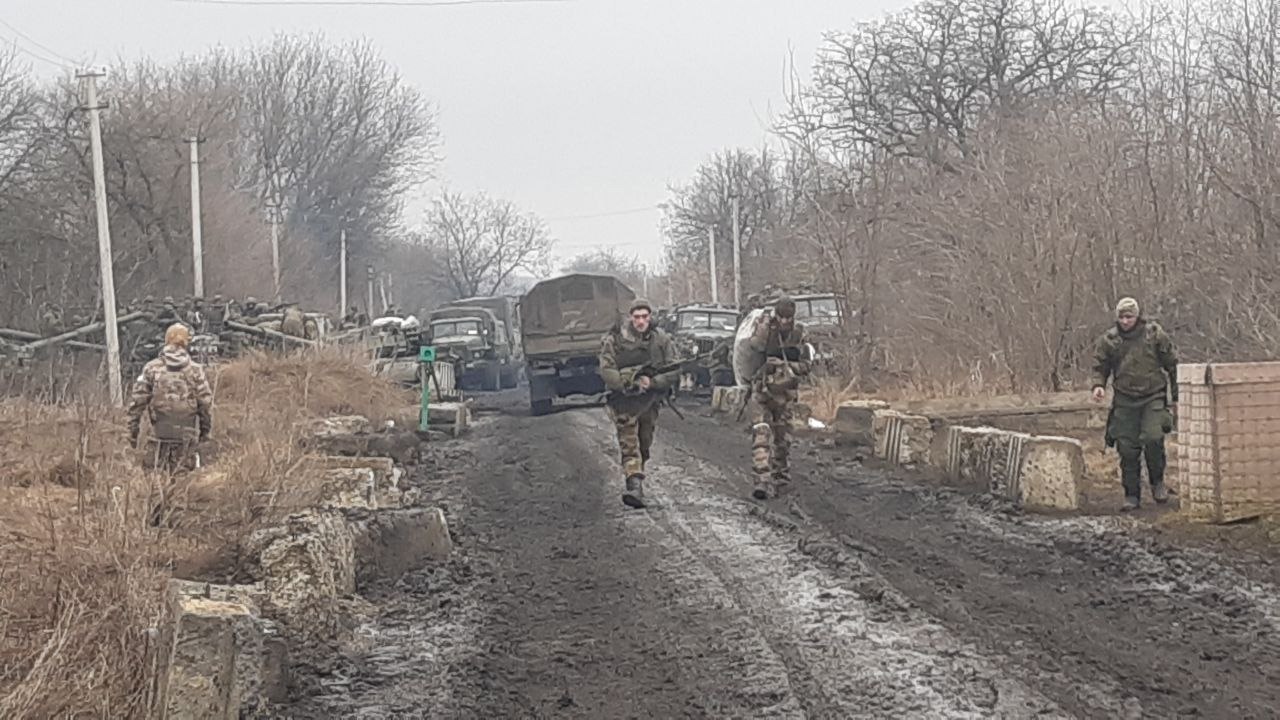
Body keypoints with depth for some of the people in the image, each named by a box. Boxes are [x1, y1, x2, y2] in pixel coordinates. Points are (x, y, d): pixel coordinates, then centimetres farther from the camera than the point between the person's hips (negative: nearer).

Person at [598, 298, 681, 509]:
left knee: (644, 446, 14)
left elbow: (674, 371, -2)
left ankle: (634, 483, 31)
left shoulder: (661, 339, -1)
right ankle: (634, 486, -26)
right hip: (624, 401, -4)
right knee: (629, 446, -14)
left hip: (649, 402, 4)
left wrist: (652, 382, -18)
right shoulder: (615, 340, -10)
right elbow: (606, 371, -13)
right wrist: (631, 382, -23)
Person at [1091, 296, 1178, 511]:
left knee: (1153, 438, -20)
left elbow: (1172, 365, 8)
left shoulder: (1155, 334, -1)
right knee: (1127, 448, -1)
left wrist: (1174, 397, 9)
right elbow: (1100, 367, 13)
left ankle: (1157, 481, 3)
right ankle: (1132, 495, 8)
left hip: (1153, 397, -2)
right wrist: (1098, 385, -9)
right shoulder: (1109, 340, 3)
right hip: (1125, 400, 2)